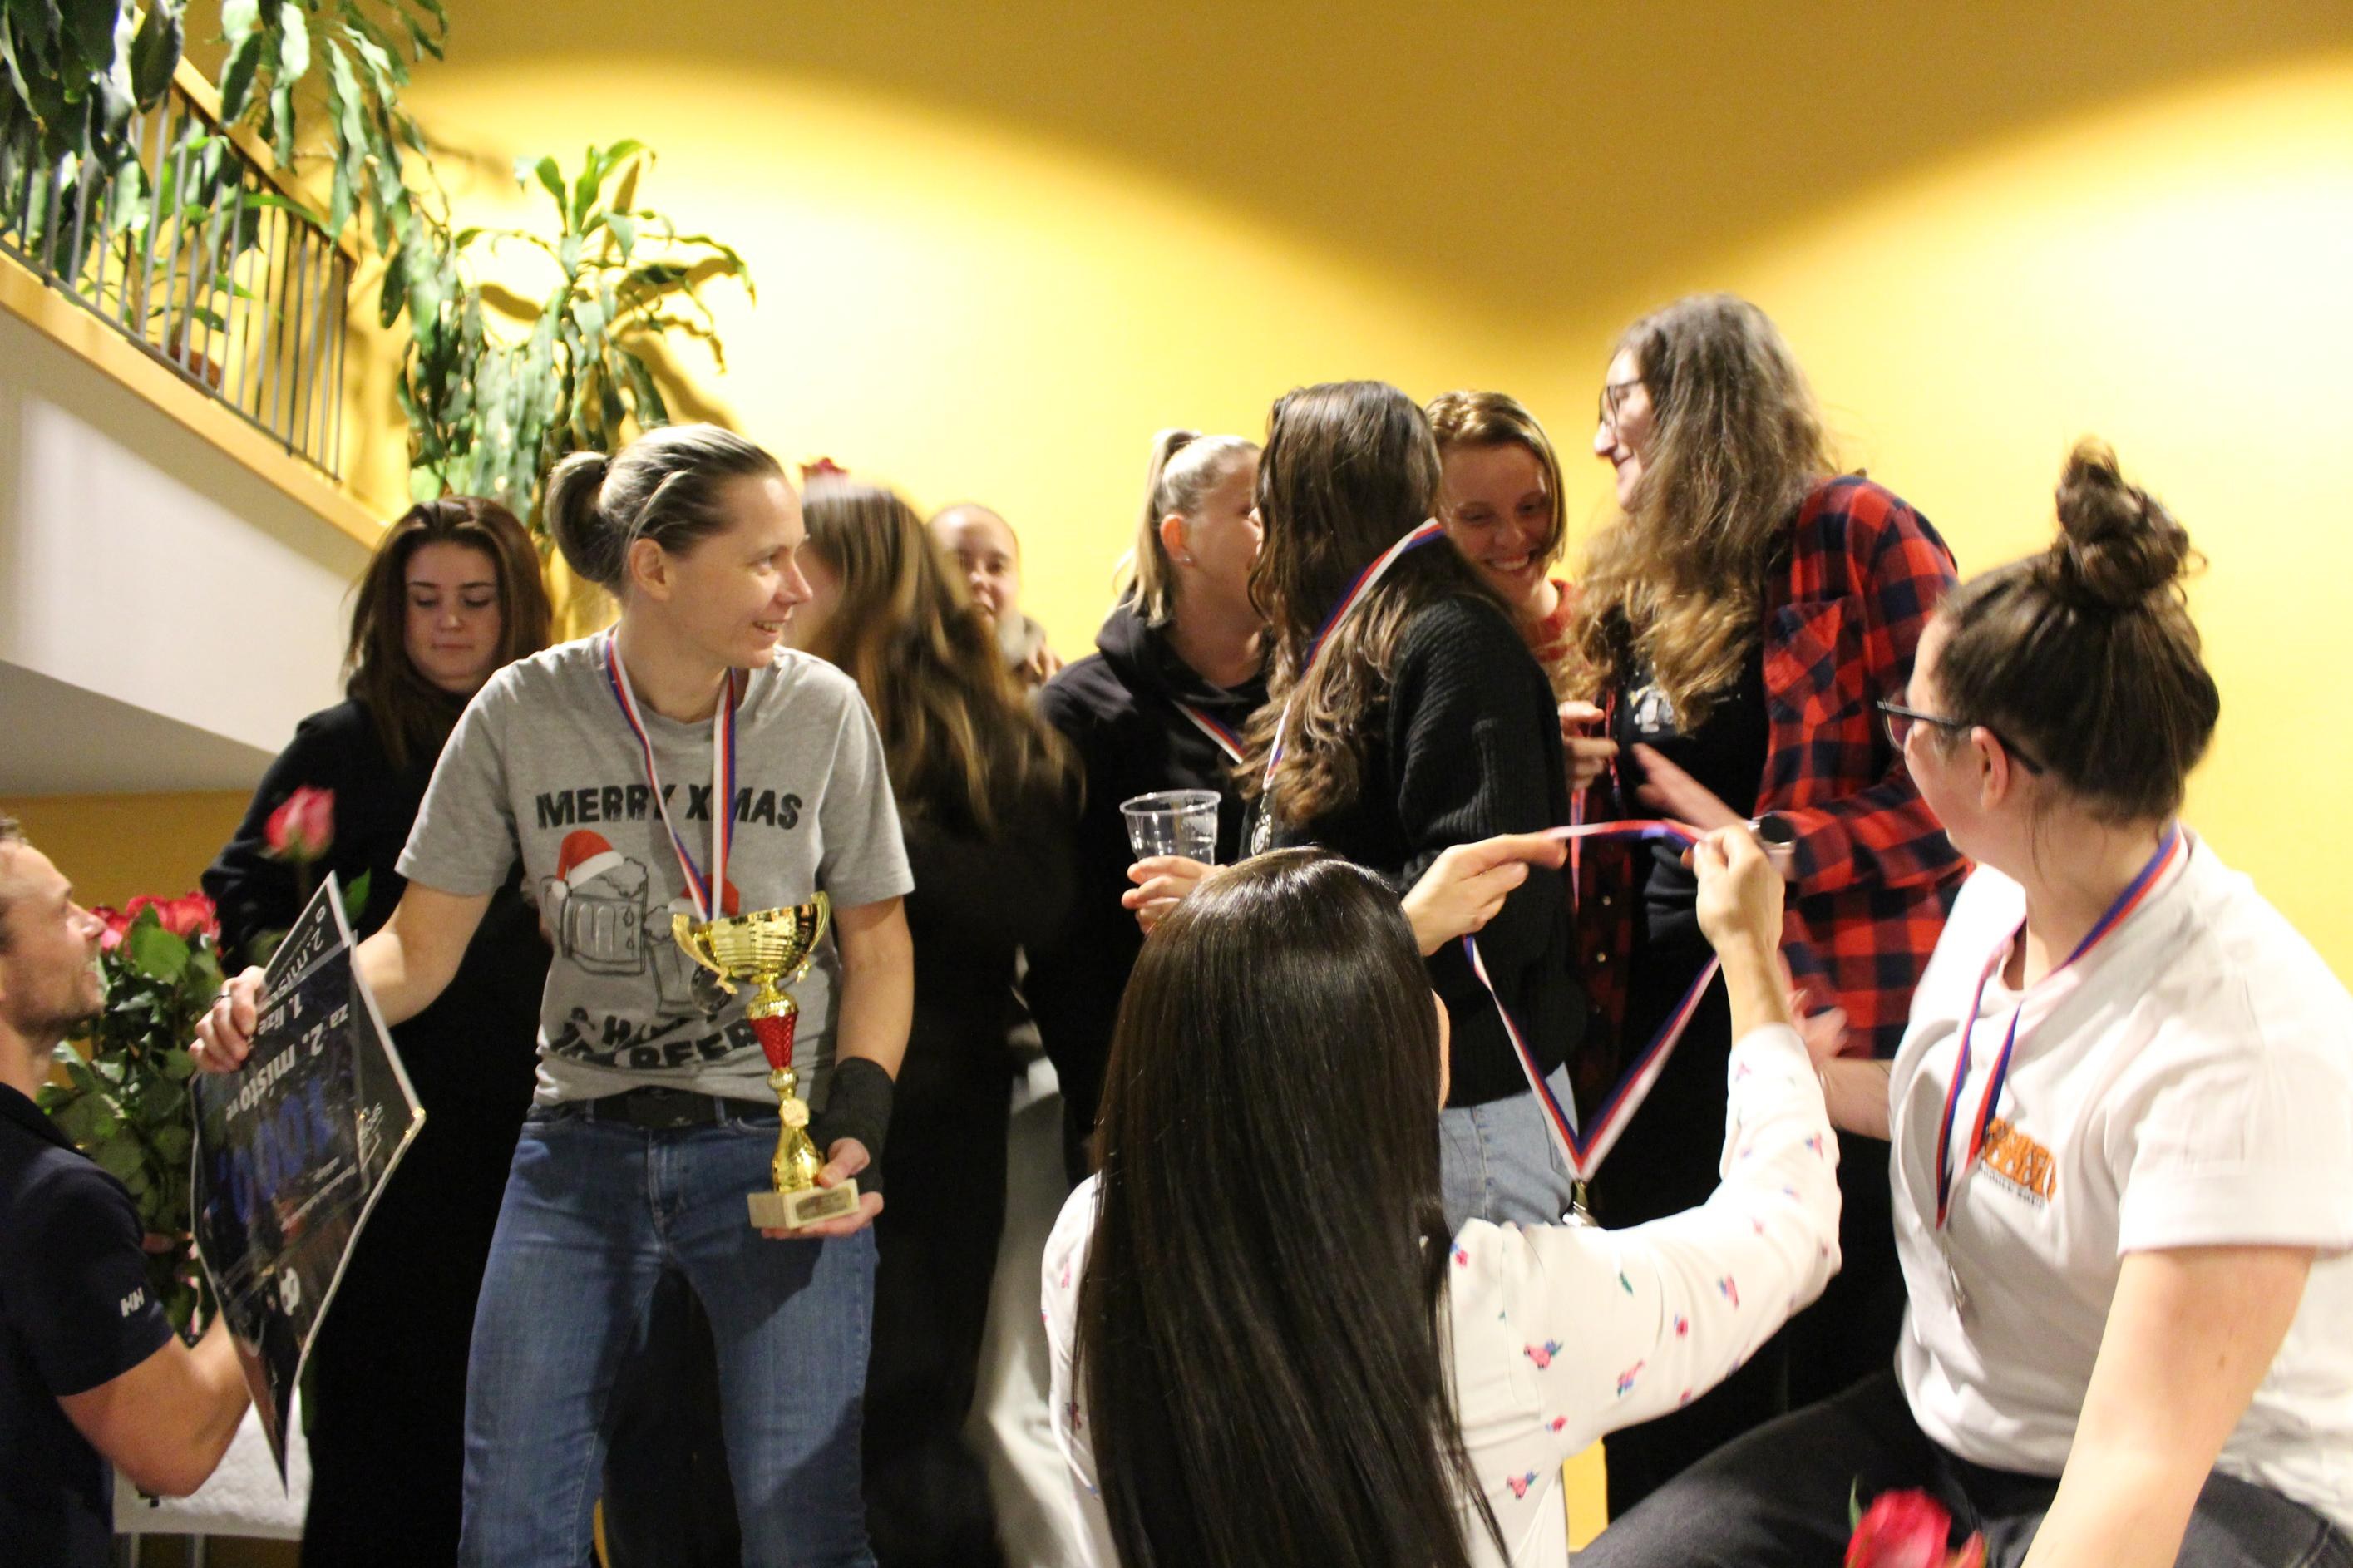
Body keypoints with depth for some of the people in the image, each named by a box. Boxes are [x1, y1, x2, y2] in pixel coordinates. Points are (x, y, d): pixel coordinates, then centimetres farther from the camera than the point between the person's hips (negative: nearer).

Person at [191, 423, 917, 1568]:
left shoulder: (820, 711, -5)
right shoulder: (521, 716, -4)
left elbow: (875, 939, 4)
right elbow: (420, 948, -1)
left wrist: (857, 1121, -9)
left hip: (774, 1146, -1)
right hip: (580, 1145, 1)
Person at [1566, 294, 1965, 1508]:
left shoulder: (1851, 533, -8)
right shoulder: (1630, 583, 14)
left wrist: (1777, 850, -20)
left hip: (1835, 1012, -6)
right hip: (1659, 1023, 7)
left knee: (1844, 1381, 2)